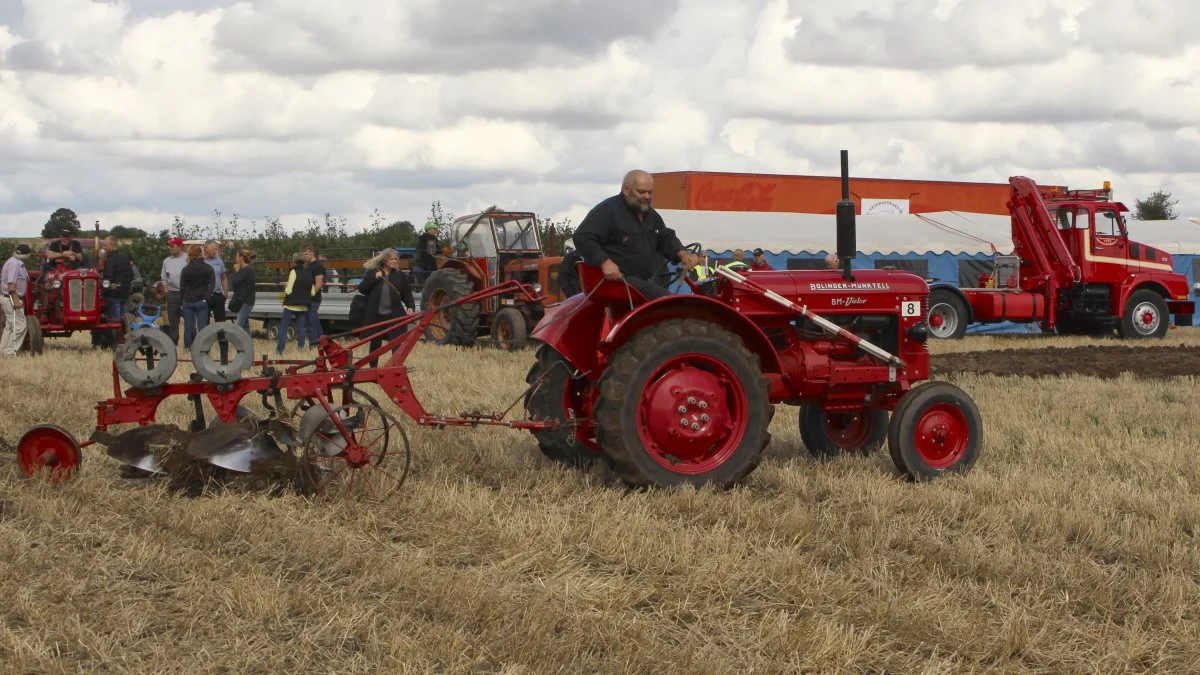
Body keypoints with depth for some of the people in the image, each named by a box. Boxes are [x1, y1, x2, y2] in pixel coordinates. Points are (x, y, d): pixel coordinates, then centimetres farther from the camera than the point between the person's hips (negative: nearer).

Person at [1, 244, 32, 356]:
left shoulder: (17, 263, 14)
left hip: (10, 299, 11)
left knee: (10, 326, 16)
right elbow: (11, 285, -26)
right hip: (11, 299, -11)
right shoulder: (14, 264, -19)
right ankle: (9, 352, -10)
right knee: (19, 325, -10)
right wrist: (16, 301, -30)